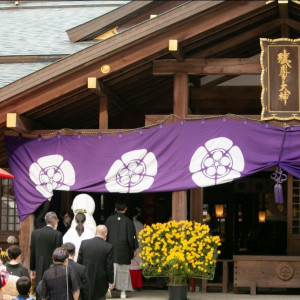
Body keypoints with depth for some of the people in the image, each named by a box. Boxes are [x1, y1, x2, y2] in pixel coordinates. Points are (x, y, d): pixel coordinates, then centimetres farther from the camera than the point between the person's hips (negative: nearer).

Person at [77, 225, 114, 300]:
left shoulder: (84, 243, -5)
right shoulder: (108, 247, -13)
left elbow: (79, 262, 2)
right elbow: (109, 267, -8)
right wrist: (111, 282, 4)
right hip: (100, 282, -2)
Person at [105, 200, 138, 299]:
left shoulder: (109, 219, -2)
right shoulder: (128, 221, -8)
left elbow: (106, 234, 3)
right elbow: (131, 236, -4)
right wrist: (133, 249, 6)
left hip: (111, 249, 1)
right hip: (124, 250, -1)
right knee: (124, 271, 7)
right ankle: (123, 292, 9)